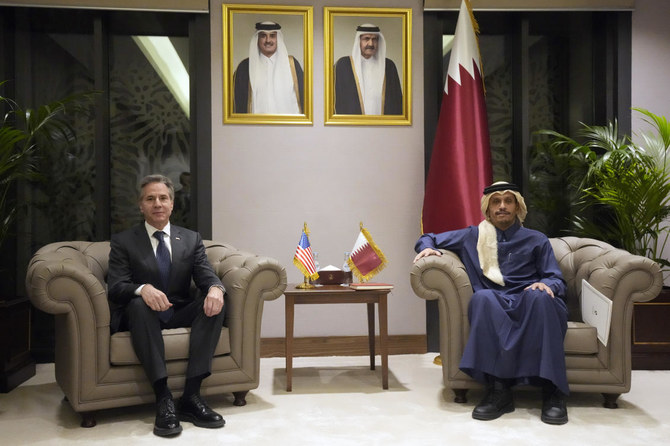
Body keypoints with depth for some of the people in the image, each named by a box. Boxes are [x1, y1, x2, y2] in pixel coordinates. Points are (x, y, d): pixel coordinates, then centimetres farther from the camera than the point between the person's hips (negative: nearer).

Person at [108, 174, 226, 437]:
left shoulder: (191, 239, 11)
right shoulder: (123, 242, 3)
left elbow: (206, 275, -2)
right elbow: (116, 286, -10)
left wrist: (215, 288, -29)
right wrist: (143, 289, -34)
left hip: (180, 314, 3)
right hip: (143, 315, -2)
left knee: (215, 301, -25)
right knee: (139, 303, -35)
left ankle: (191, 395, -29)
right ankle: (163, 397, -38)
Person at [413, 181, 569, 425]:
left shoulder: (536, 240, 22)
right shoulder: (473, 236, 23)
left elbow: (558, 281, 15)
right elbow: (428, 238, 29)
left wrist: (546, 284, -10)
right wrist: (428, 247, 4)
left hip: (530, 305, 0)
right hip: (493, 309, 0)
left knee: (540, 297, -36)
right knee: (483, 297, -37)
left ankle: (551, 390, -35)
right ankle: (498, 389, -39)